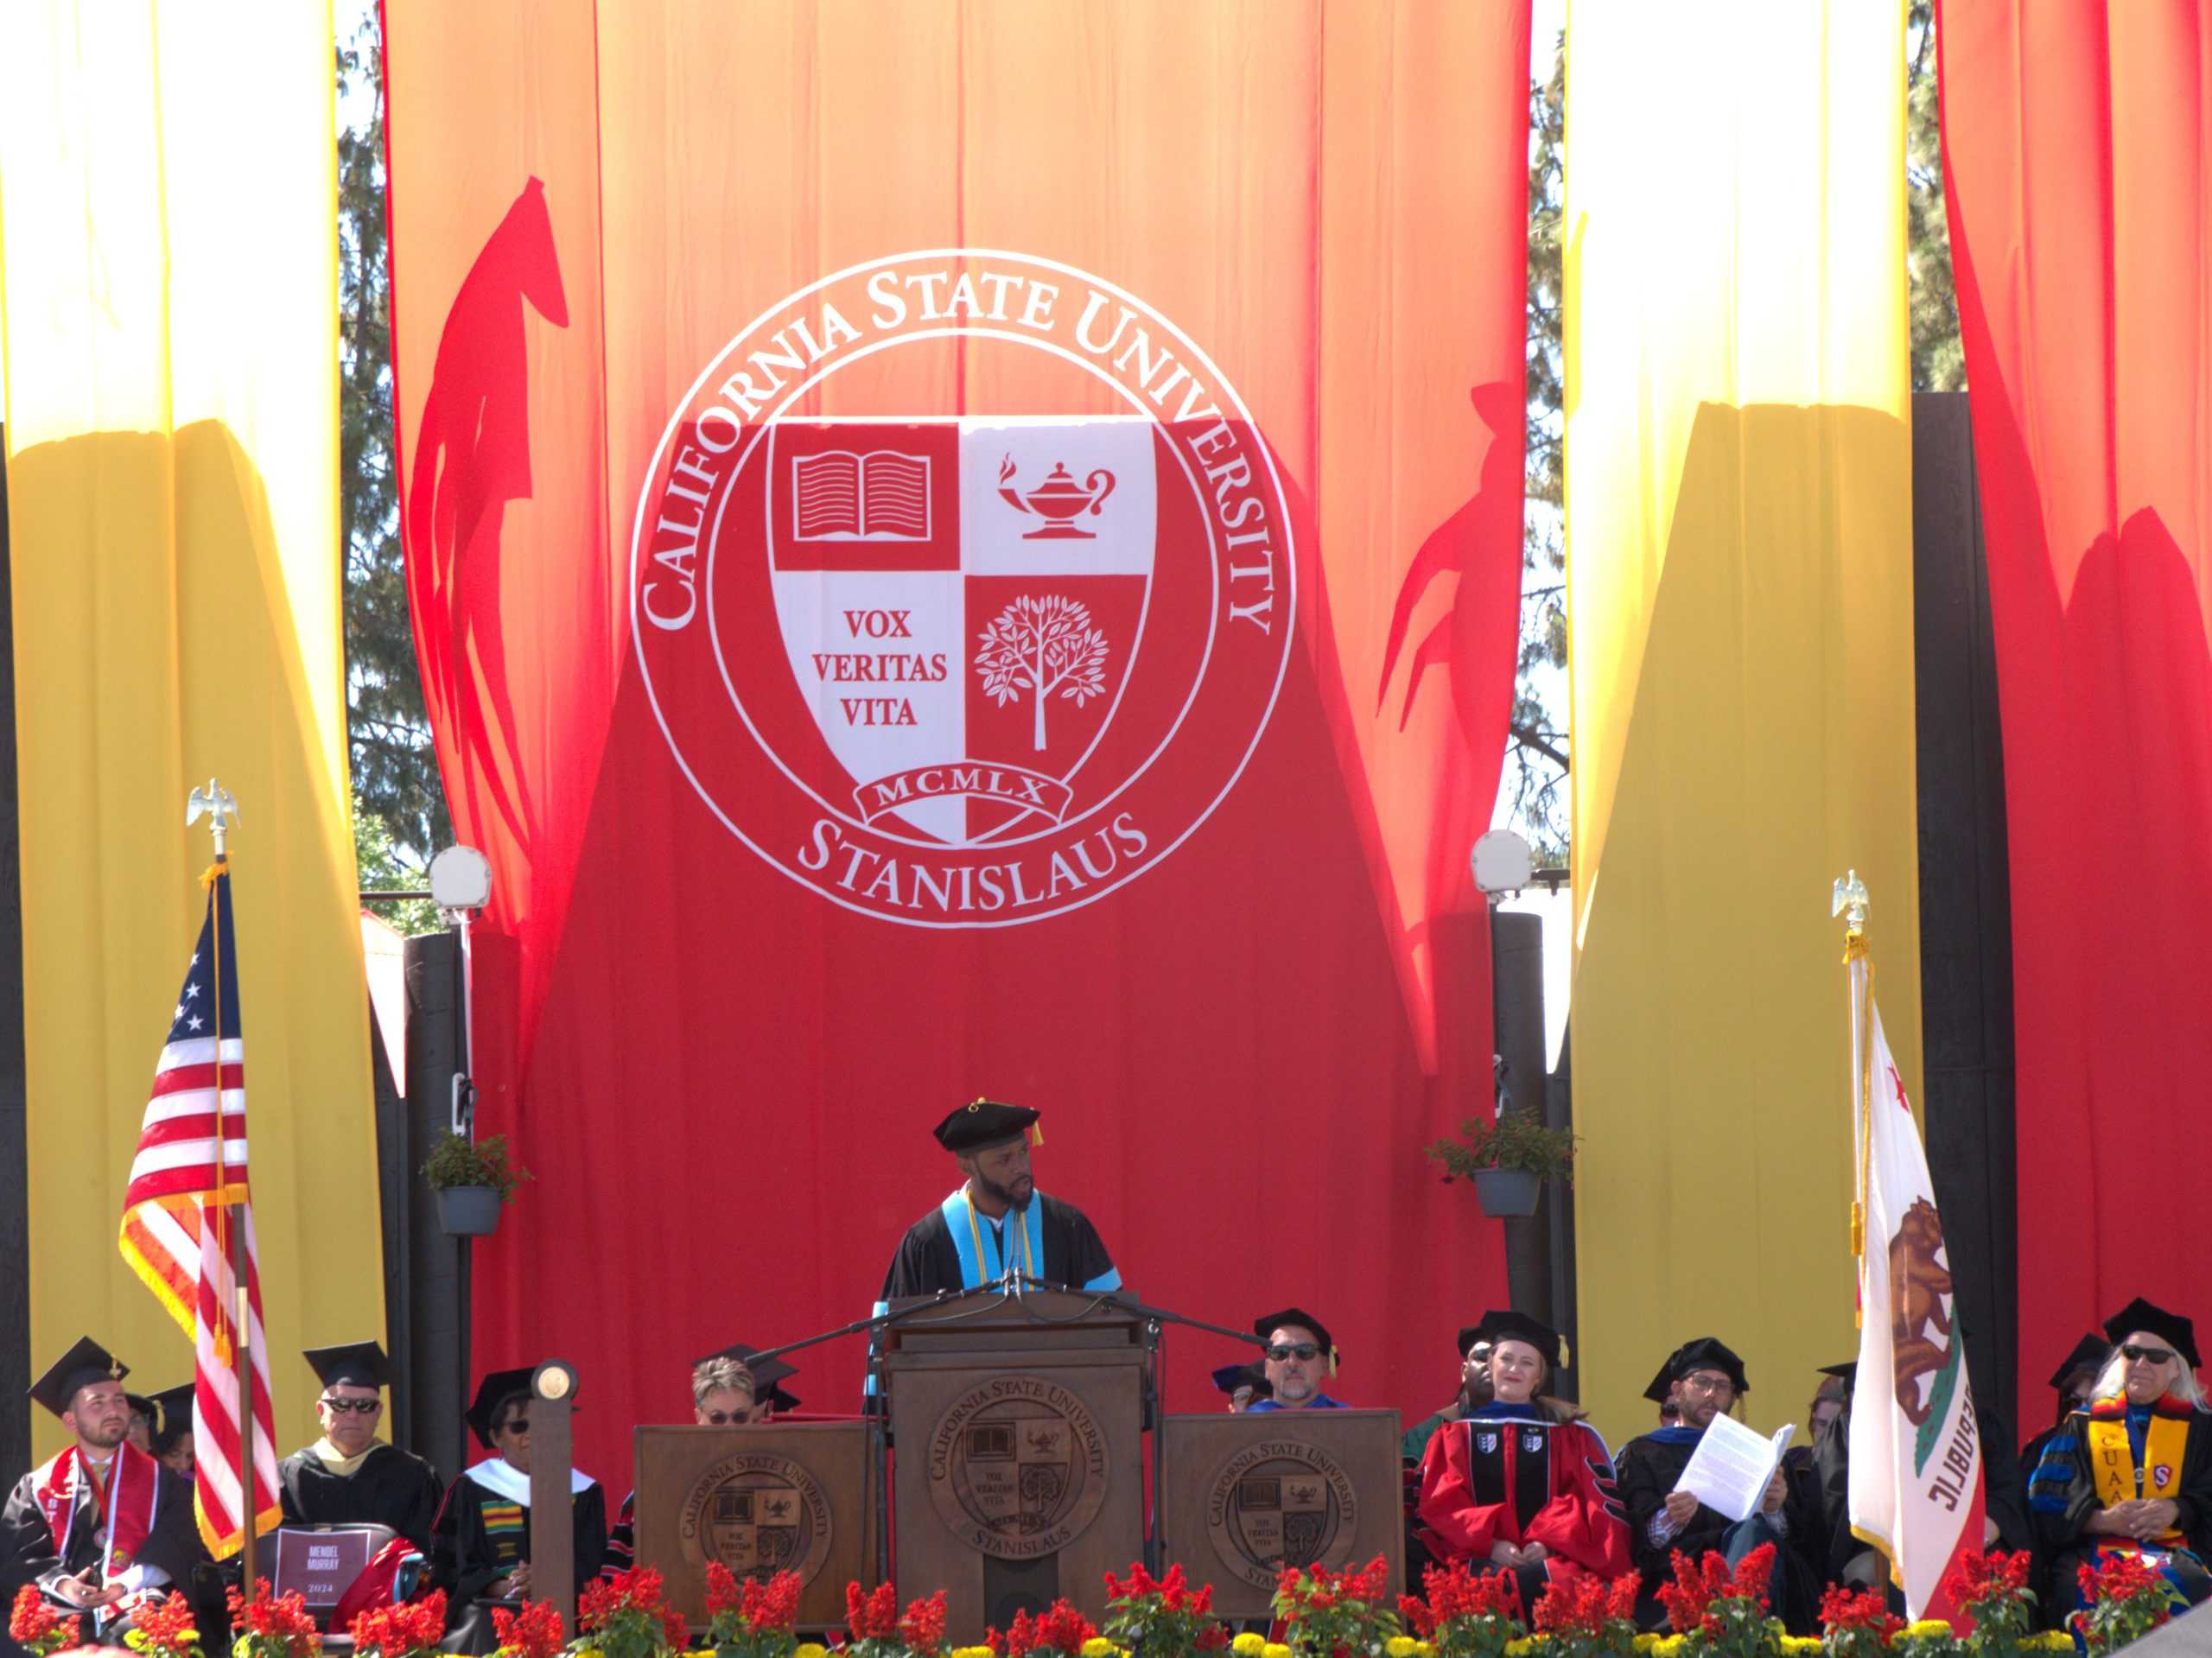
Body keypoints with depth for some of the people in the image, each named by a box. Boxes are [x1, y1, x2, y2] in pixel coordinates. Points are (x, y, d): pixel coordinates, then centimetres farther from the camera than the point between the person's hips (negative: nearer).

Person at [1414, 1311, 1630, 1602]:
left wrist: (1546, 1543, -11)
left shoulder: (1568, 1436, 21)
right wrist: (1490, 1544, -11)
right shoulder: (1456, 1434, 21)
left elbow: (1592, 1500, 9)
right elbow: (1443, 1503, 8)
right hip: (1481, 1560, -1)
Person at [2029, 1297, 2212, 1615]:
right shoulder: (2081, 1425, 18)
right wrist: (2102, 1519, -10)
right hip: (2093, 1549, 0)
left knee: (2177, 1582, -37)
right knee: (2086, 1587, -36)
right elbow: (2045, 1502, 8)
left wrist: (2176, 1510, -10)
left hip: (2173, 1549, 0)